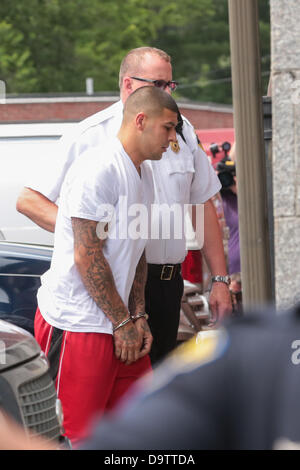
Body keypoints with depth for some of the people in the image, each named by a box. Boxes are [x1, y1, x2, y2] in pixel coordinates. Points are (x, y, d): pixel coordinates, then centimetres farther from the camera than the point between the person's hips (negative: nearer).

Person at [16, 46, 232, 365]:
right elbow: (29, 200, -7)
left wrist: (220, 279, 12)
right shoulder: (91, 136, -5)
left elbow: (204, 206, 17)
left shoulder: (181, 130, 11)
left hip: (169, 282, 5)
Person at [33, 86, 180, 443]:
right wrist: (123, 322, -13)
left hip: (117, 324, 10)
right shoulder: (99, 170, -16)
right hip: (76, 324, -10)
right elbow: (87, 257, -19)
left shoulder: (142, 173, 16)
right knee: (77, 435, -8)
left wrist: (138, 317, 9)